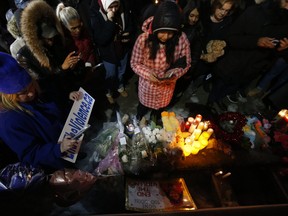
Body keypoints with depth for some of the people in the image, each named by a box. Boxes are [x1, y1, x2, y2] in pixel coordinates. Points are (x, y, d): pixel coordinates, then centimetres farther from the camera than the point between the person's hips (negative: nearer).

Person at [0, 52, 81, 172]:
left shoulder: (37, 93, -7)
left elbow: (58, 109, 12)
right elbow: (30, 155, -21)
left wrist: (68, 97, -9)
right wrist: (59, 148, -38)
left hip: (69, 135, 7)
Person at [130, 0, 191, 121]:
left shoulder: (182, 39, -20)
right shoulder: (143, 39, -23)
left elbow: (186, 64, -9)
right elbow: (134, 63, -12)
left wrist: (174, 74, -29)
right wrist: (147, 74, -30)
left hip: (167, 87, 1)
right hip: (147, 86, 0)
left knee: (159, 111, 28)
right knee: (143, 108, 29)